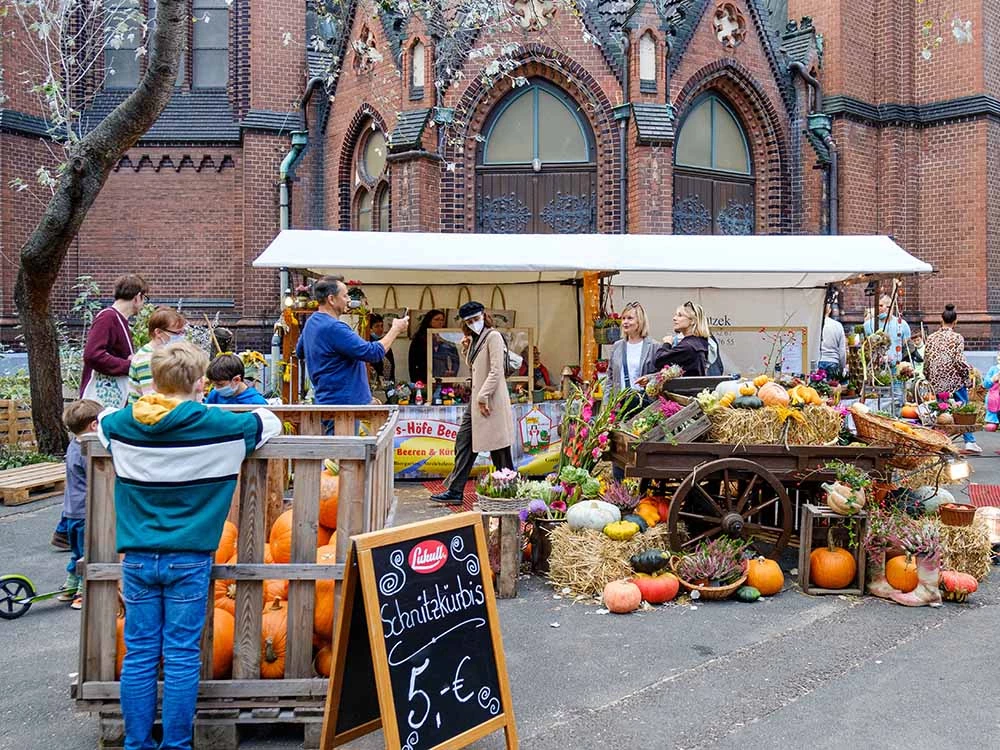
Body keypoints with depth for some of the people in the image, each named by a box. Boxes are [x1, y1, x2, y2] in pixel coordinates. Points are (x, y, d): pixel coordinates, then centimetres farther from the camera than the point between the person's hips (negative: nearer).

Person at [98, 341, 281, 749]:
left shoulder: (123, 424, 1)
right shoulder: (218, 426, -9)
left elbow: (103, 419, 26)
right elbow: (270, 423, 9)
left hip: (137, 557, 4)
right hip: (188, 559, -3)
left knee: (139, 655, 10)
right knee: (182, 657, 4)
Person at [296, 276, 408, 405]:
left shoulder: (312, 322, 8)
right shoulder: (333, 328, -23)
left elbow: (299, 352, 27)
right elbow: (374, 353, -22)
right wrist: (395, 329, -9)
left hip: (329, 399, 10)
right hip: (342, 401, -10)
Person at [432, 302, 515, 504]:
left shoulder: (493, 336, -10)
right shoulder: (475, 339, 17)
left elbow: (496, 370, -17)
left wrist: (483, 397, -19)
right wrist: (467, 350, 10)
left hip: (490, 400, -9)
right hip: (476, 399, 9)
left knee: (498, 449, -1)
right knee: (463, 442, 7)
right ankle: (455, 491, 11)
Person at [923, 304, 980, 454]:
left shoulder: (931, 337, 4)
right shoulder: (957, 337, -7)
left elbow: (926, 361, 6)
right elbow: (960, 361, -12)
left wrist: (929, 379, 17)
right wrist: (967, 375, 3)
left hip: (937, 381, 3)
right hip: (955, 379, -3)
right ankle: (970, 441, 4)